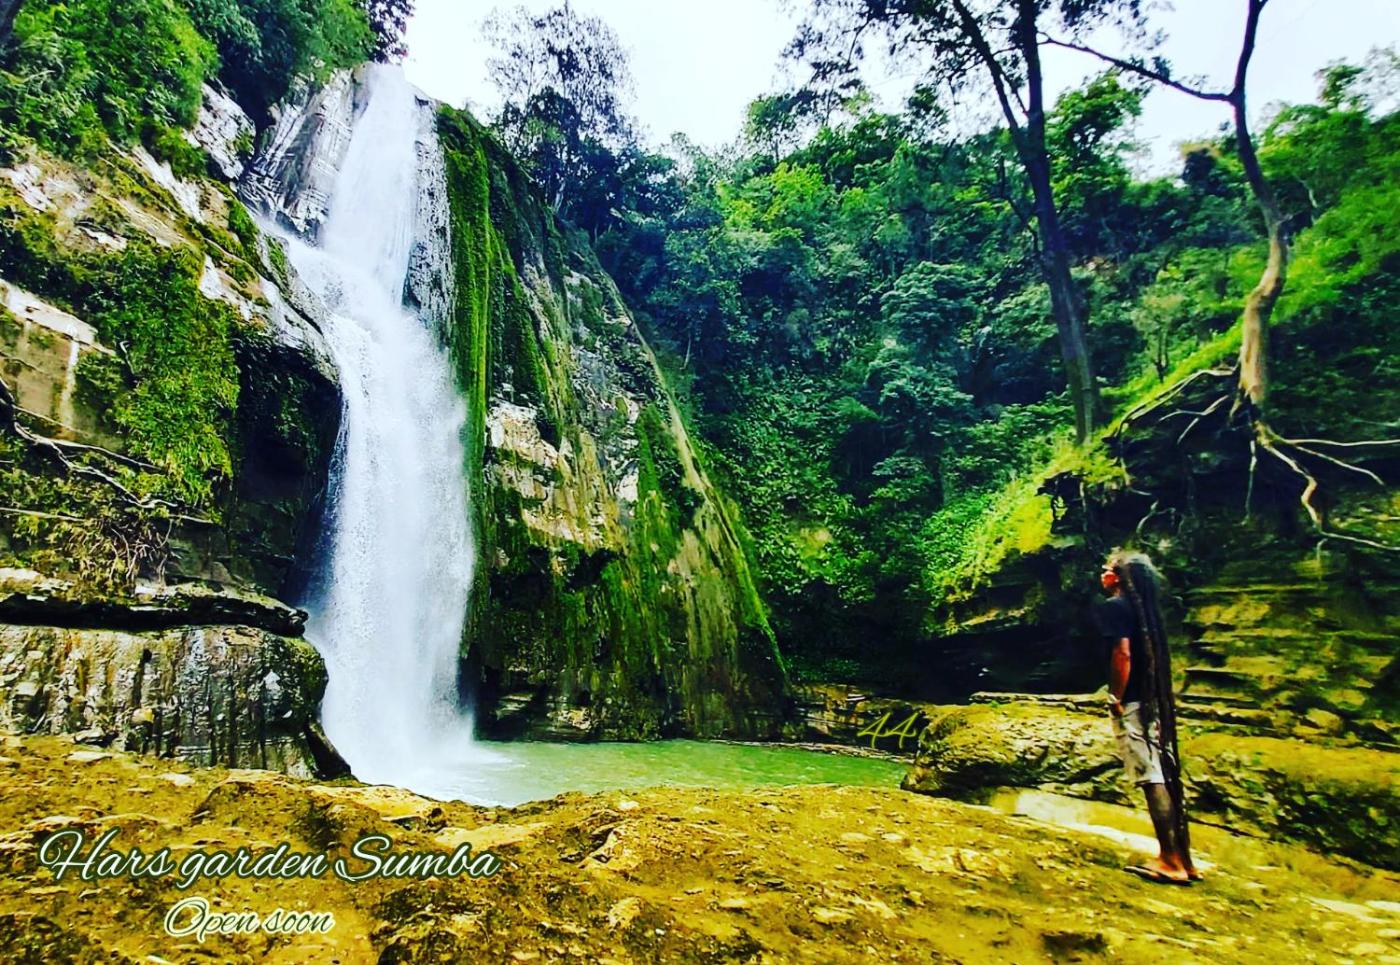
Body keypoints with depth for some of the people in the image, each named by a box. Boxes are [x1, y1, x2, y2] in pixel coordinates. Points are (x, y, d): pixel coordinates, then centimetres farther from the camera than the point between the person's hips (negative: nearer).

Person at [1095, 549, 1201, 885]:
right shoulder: (1145, 607, 15)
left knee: (1151, 778, -4)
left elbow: (1122, 653, -21)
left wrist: (1116, 698, -14)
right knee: (1165, 775, 12)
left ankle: (1170, 860, 1)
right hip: (1155, 701, 9)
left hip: (1132, 703, -9)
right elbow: (1155, 655, 16)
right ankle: (1183, 859, 19)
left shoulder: (1114, 607, -10)